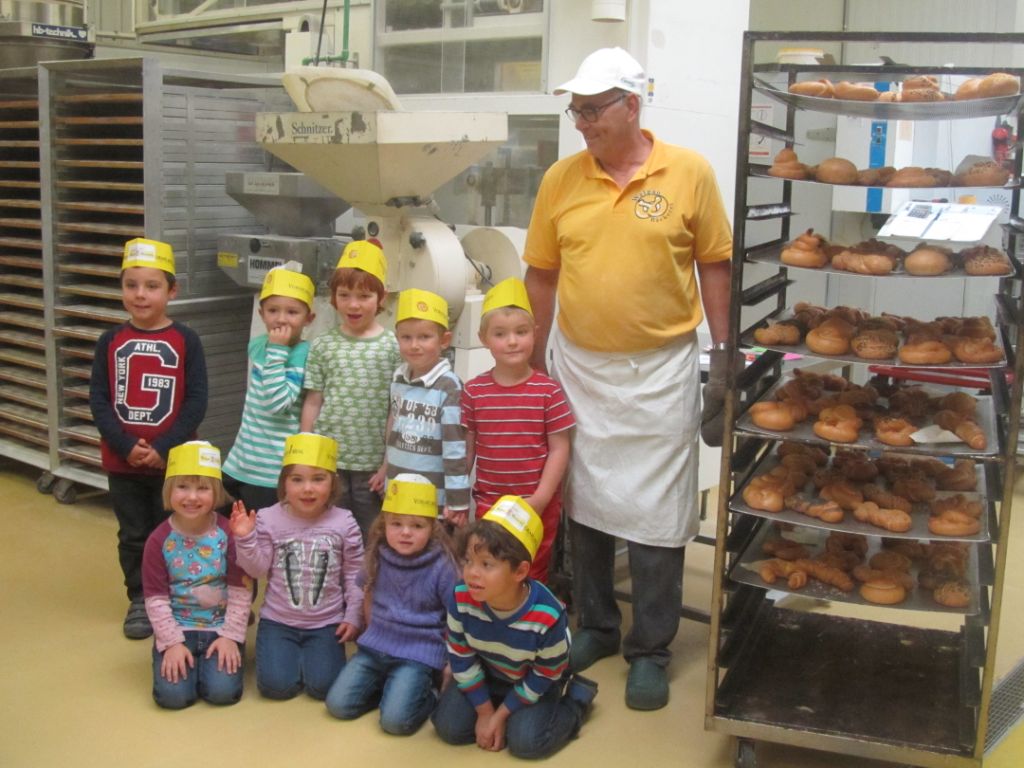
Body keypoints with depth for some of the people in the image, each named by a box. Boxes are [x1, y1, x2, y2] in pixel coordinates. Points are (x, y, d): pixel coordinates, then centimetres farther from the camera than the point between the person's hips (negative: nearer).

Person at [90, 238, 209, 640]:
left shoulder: (185, 341, -6)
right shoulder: (110, 342, 0)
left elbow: (196, 402, -9)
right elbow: (98, 400, -2)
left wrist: (164, 448, -16)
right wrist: (126, 446, -14)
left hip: (173, 460, -2)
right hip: (122, 461, 2)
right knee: (133, 535, 14)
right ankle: (139, 601, 29)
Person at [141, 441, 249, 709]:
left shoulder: (228, 534, -9)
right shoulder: (159, 540, -7)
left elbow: (240, 591, -6)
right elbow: (156, 598, -6)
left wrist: (231, 636, -10)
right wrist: (172, 643, -12)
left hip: (221, 628, 0)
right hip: (177, 628, 1)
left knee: (223, 691, -19)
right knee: (173, 694, -18)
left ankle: (213, 658, 14)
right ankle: (180, 659, 15)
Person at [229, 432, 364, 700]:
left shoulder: (344, 523, -8)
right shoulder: (269, 519, -8)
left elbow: (354, 575, -1)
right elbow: (258, 570, -6)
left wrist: (353, 617, -4)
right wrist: (245, 539, -21)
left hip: (326, 623, 0)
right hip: (278, 620, 0)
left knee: (323, 686, -12)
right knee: (276, 685, -12)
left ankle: (310, 655, 22)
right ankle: (292, 654, 22)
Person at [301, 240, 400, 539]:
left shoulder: (392, 347, -3)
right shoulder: (323, 345, 3)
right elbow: (312, 403, 6)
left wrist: (389, 465, -4)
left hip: (373, 465, -1)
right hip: (328, 461, 2)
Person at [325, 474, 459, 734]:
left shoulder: (441, 566, -15)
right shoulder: (378, 558, -1)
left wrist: (451, 664, -4)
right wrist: (374, 633, 15)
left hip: (419, 654, -5)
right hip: (376, 646, 5)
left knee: (395, 720, -22)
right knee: (338, 704, -8)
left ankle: (429, 694, 6)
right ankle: (385, 684, 13)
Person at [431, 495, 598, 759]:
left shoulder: (548, 618, -37)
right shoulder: (460, 599, -29)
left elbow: (544, 677, -19)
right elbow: (461, 657, -12)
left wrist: (500, 715, -14)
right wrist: (485, 710, -9)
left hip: (536, 681, -3)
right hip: (488, 673, 4)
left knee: (525, 741, -20)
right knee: (449, 727, -9)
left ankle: (576, 699, 6)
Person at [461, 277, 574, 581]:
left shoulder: (549, 391, -9)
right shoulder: (473, 392, -3)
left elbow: (559, 448, -6)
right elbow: (466, 448, 4)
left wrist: (540, 498, -12)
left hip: (538, 506, -2)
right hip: (488, 503, 2)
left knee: (532, 576, 12)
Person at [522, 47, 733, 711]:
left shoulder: (690, 173, -5)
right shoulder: (561, 179, 2)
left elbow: (714, 265, 1)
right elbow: (542, 275, 7)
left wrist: (726, 356, -2)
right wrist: (533, 363, 7)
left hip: (660, 369, -3)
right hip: (577, 364, 3)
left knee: (655, 514, 3)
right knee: (584, 503, 14)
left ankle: (651, 650, 20)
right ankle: (596, 627, 33)